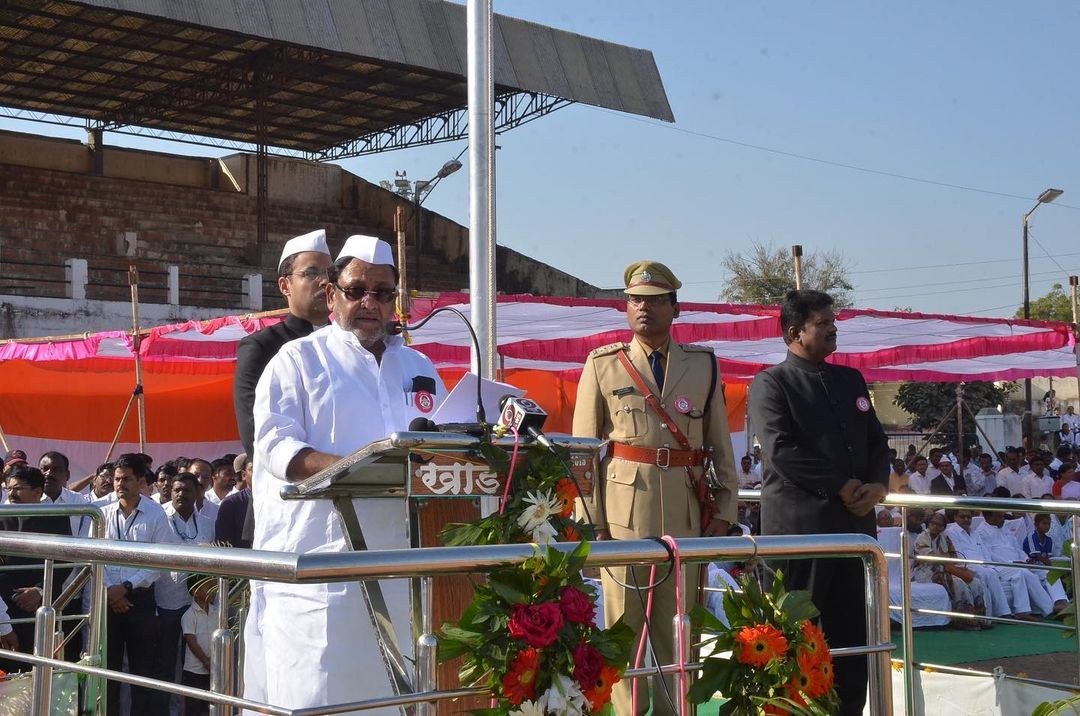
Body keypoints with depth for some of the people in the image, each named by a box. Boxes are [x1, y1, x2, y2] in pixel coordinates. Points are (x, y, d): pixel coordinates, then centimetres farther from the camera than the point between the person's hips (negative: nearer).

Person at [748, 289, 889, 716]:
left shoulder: (850, 379, 18)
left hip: (856, 521, 6)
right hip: (799, 525, -6)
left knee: (852, 633, 7)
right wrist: (840, 487, -13)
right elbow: (781, 450, -13)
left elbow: (877, 441, 18)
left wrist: (878, 484, -2)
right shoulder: (772, 383, -2)